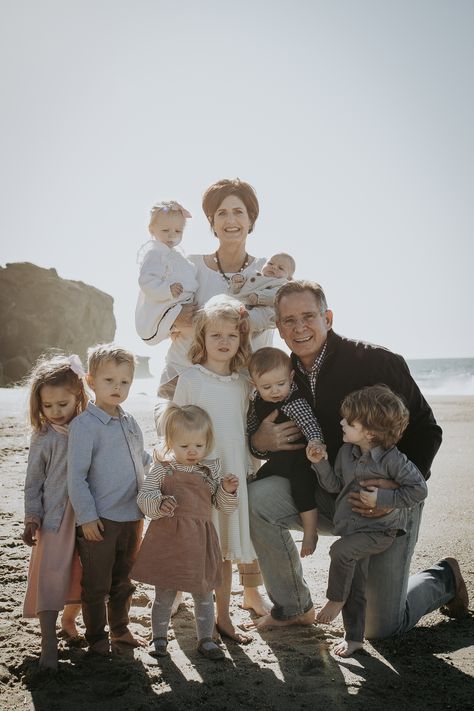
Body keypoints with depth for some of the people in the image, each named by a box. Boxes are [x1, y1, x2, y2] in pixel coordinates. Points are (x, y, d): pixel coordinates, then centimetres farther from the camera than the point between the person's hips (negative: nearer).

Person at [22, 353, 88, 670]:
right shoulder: (44, 437, -6)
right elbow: (34, 481, 0)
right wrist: (32, 518, -4)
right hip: (54, 518, -3)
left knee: (83, 578, 15)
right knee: (49, 579, 0)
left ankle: (69, 620, 41)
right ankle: (49, 645, 11)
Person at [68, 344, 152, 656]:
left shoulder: (130, 423, 8)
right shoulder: (84, 424, -14)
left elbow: (144, 461, 21)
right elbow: (76, 476, -15)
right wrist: (86, 516, -16)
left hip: (133, 516, 6)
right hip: (100, 521, -6)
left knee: (123, 580, 21)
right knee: (97, 585, 9)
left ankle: (120, 628, 39)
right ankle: (96, 636, 27)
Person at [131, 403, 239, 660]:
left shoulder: (211, 470, 5)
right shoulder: (161, 469, -4)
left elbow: (225, 506, 8)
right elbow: (144, 498, -9)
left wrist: (228, 491, -13)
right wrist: (159, 504, -29)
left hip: (200, 542, 2)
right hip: (167, 539, -2)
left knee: (203, 593, 13)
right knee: (164, 594, 11)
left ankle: (206, 639, 28)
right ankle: (159, 637, 29)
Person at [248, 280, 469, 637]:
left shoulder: (378, 362, -18)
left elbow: (427, 431, -15)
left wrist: (399, 486, -29)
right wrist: (259, 442, -17)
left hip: (391, 501, -4)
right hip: (329, 496, 4)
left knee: (383, 627, 0)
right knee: (258, 496, -20)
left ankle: (443, 578, 32)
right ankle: (294, 608, 0)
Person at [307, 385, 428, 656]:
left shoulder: (393, 460, -19)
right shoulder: (346, 452, 1)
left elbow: (419, 489, -17)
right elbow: (335, 485, 9)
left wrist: (381, 498, -22)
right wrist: (320, 462, -6)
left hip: (381, 529, -6)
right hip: (353, 528, 7)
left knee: (341, 550, -27)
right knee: (356, 587, 11)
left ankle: (336, 599, -2)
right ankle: (354, 637, 25)